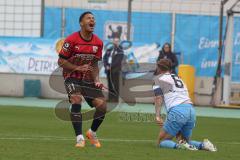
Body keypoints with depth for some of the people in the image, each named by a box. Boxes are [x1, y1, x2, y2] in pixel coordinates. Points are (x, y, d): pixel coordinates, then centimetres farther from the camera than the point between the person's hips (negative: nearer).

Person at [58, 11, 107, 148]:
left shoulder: (98, 43, 1)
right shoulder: (71, 40, -13)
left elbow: (94, 64, 11)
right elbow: (61, 61, -9)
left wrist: (97, 80, -4)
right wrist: (78, 68, -21)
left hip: (88, 79, 5)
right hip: (72, 77, -4)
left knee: (102, 105, -9)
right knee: (76, 99, -30)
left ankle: (92, 133, 18)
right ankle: (80, 138, -25)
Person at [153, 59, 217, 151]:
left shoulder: (159, 78, 13)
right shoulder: (178, 78, 31)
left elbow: (158, 98, -2)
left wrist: (158, 116, -12)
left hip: (177, 111, -6)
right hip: (191, 110, 6)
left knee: (161, 142, 4)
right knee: (185, 141, 21)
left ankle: (179, 146, -24)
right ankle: (203, 145, -7)